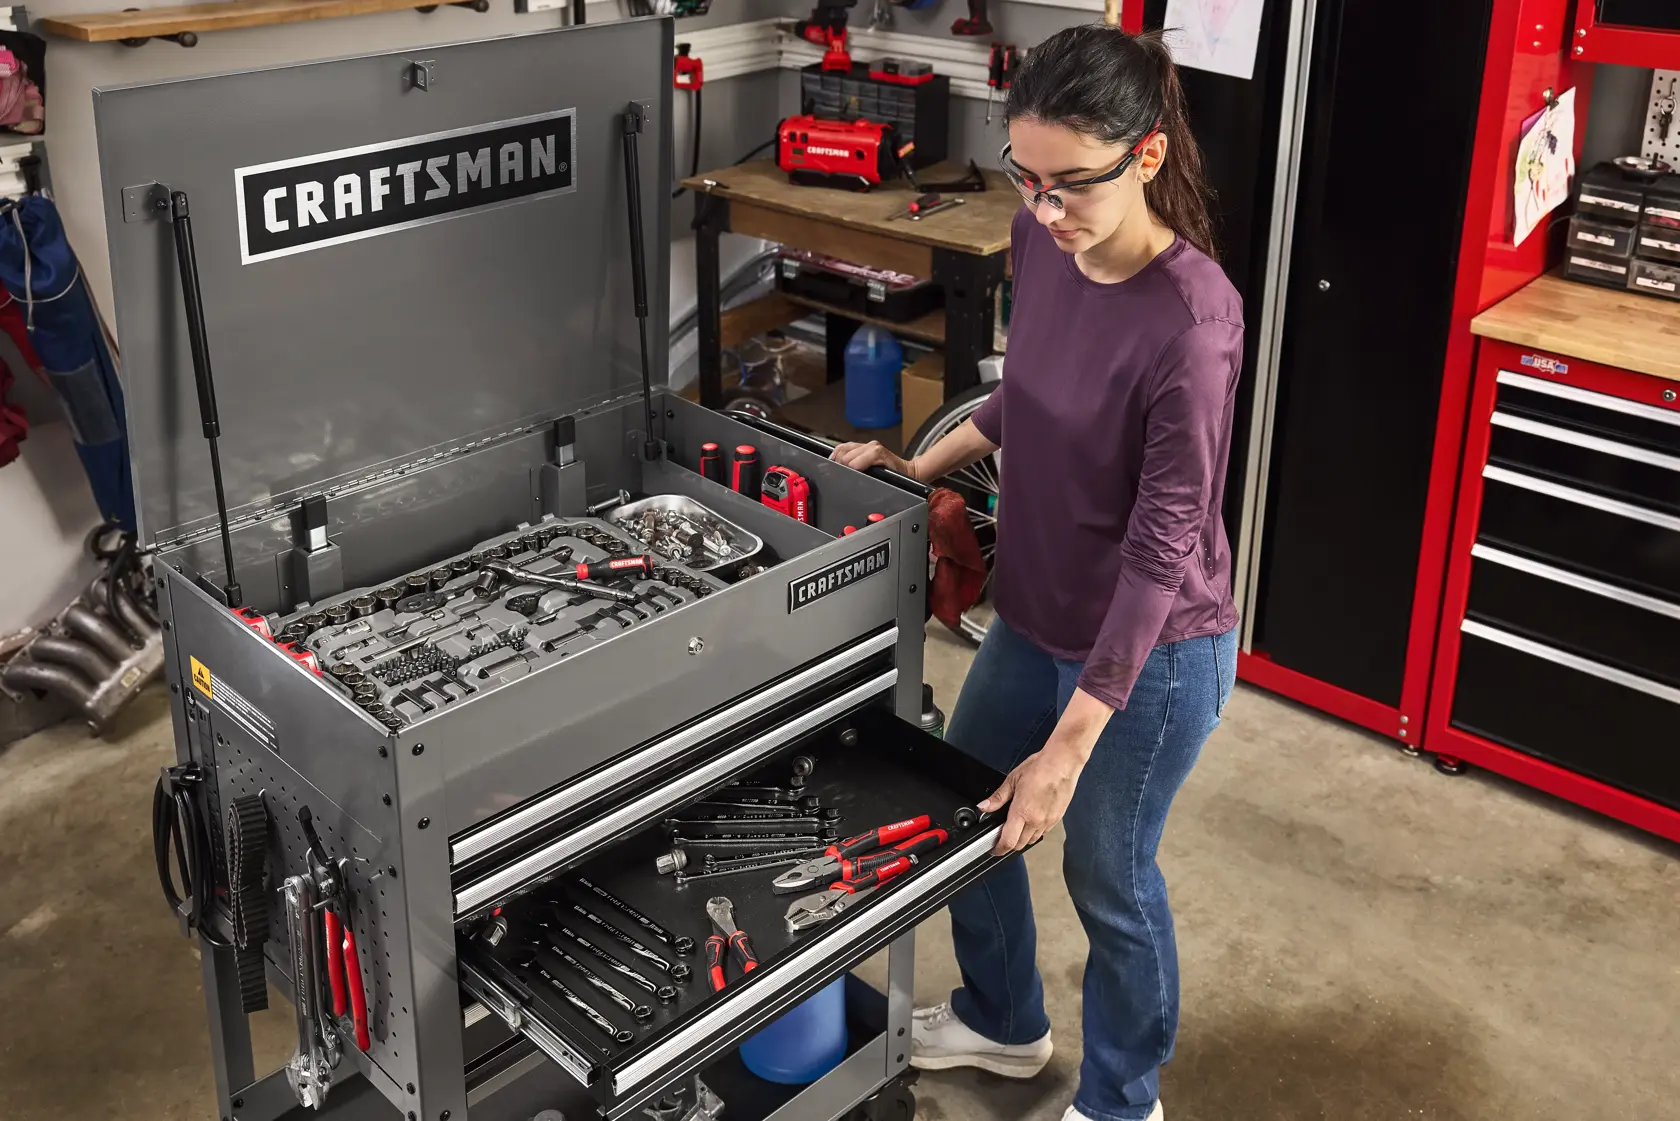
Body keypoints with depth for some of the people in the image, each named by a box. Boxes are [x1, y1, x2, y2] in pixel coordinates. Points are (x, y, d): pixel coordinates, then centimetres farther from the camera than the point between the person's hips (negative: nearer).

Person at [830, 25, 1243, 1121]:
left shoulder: (1192, 317, -29)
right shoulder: (1044, 239, -8)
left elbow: (1163, 540, -27)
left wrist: (1069, 748, -27)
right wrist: (926, 464, 6)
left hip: (1151, 649, -8)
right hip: (1034, 614, 8)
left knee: (1108, 876, 12)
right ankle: (1003, 1022, 51)